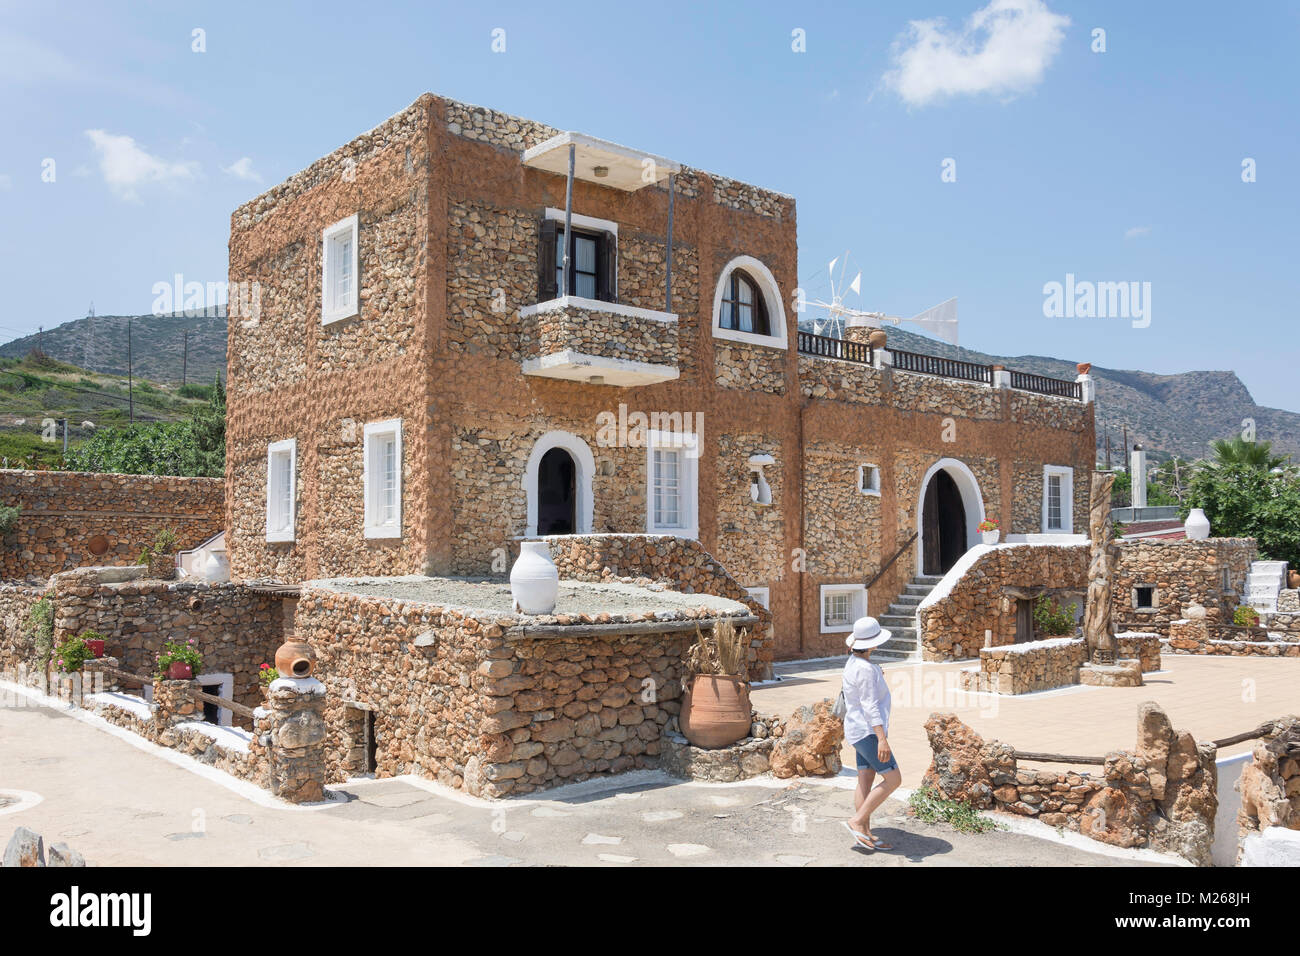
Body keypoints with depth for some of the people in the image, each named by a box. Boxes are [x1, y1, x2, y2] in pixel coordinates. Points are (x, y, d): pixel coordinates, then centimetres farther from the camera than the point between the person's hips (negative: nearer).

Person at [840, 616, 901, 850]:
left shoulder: (854, 662, 10)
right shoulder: (866, 670, -20)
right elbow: (870, 707, -25)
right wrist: (882, 739, -29)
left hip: (860, 731, 10)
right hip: (868, 732, -10)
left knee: (865, 782, 8)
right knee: (893, 779, -6)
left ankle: (865, 835, 9)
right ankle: (857, 820, -4)